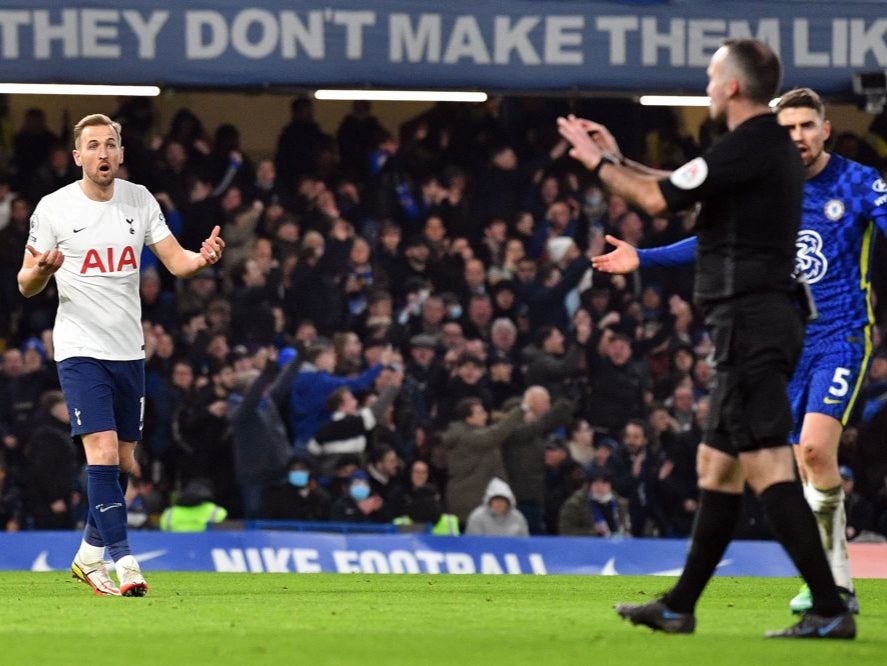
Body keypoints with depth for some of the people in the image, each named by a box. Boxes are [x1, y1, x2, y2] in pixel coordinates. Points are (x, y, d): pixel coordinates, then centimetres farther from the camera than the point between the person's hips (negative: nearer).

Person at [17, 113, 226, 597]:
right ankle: (124, 562, -19)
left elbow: (176, 262, 3)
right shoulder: (54, 208, -6)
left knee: (123, 462, 10)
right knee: (102, 452, -18)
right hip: (81, 350, -5)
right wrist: (41, 271, -24)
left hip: (128, 351, 5)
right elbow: (26, 286, -1)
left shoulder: (139, 200, 4)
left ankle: (89, 556, 27)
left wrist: (203, 259, -20)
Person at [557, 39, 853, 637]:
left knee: (767, 468, -13)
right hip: (767, 319, 11)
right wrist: (616, 158, 32)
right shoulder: (775, 147, 17)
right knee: (716, 467, 15)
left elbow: (658, 200, -10)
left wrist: (597, 163, 5)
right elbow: (678, 188, 28)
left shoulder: (745, 149, -14)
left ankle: (830, 609, -18)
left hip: (749, 320, -11)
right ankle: (679, 608, 22)